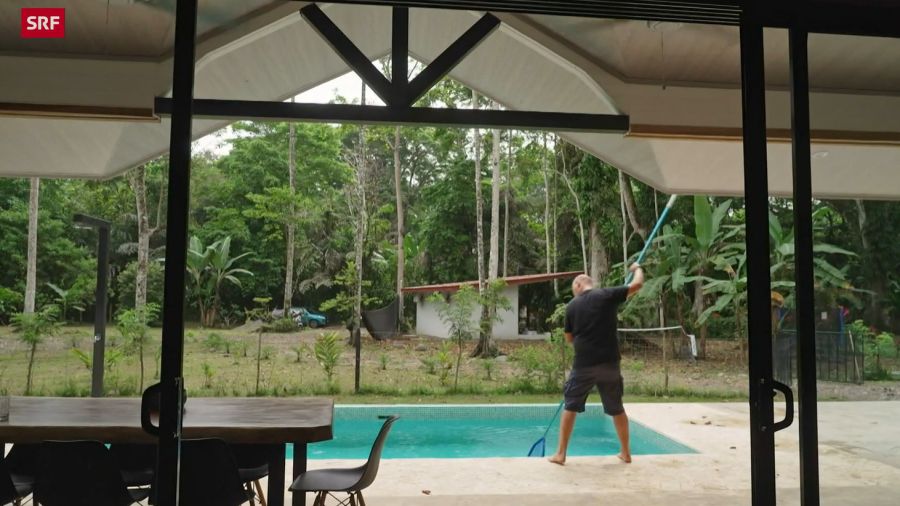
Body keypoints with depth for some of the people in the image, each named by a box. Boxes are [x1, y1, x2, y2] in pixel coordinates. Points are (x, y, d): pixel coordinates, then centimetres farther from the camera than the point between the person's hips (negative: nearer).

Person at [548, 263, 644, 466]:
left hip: (583, 364, -1)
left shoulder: (572, 306, 3)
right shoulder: (607, 295, -1)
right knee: (617, 408, 15)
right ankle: (626, 452, 24)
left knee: (571, 407, 9)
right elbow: (637, 284, 3)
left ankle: (560, 454, 9)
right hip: (609, 363, 1)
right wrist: (637, 269, 23)